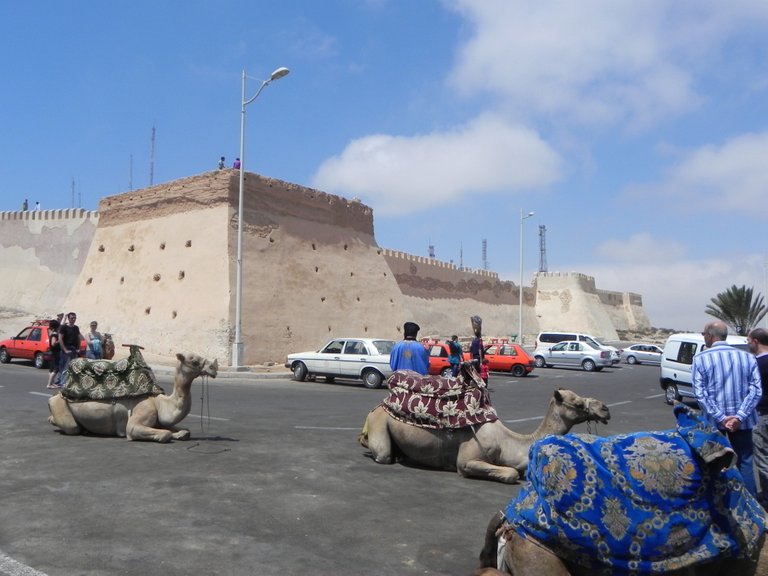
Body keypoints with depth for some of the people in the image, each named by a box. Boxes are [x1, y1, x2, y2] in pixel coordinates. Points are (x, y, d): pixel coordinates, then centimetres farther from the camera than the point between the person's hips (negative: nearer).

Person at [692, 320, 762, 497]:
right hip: (742, 420, 2)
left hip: (712, 421, -1)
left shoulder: (701, 359, -6)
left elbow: (700, 393, -14)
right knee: (745, 460, 13)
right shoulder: (747, 357, 2)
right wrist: (740, 416, -13)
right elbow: (756, 390, -6)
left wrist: (720, 418, -14)